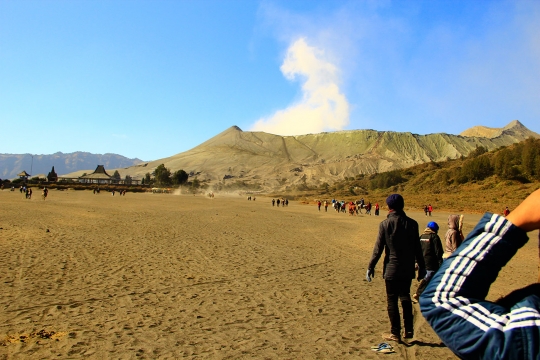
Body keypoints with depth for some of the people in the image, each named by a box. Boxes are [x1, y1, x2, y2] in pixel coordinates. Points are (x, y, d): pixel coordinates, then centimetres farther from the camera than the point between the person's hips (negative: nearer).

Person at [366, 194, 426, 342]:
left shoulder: (385, 224, -9)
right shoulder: (412, 223, 0)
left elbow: (378, 248, -9)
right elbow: (417, 248, 4)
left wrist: (370, 267, -1)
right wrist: (422, 267, 14)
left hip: (392, 269, -4)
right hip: (407, 269, 4)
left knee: (392, 300, 6)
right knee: (405, 297, 19)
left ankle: (395, 333, 13)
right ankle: (409, 330, 23)